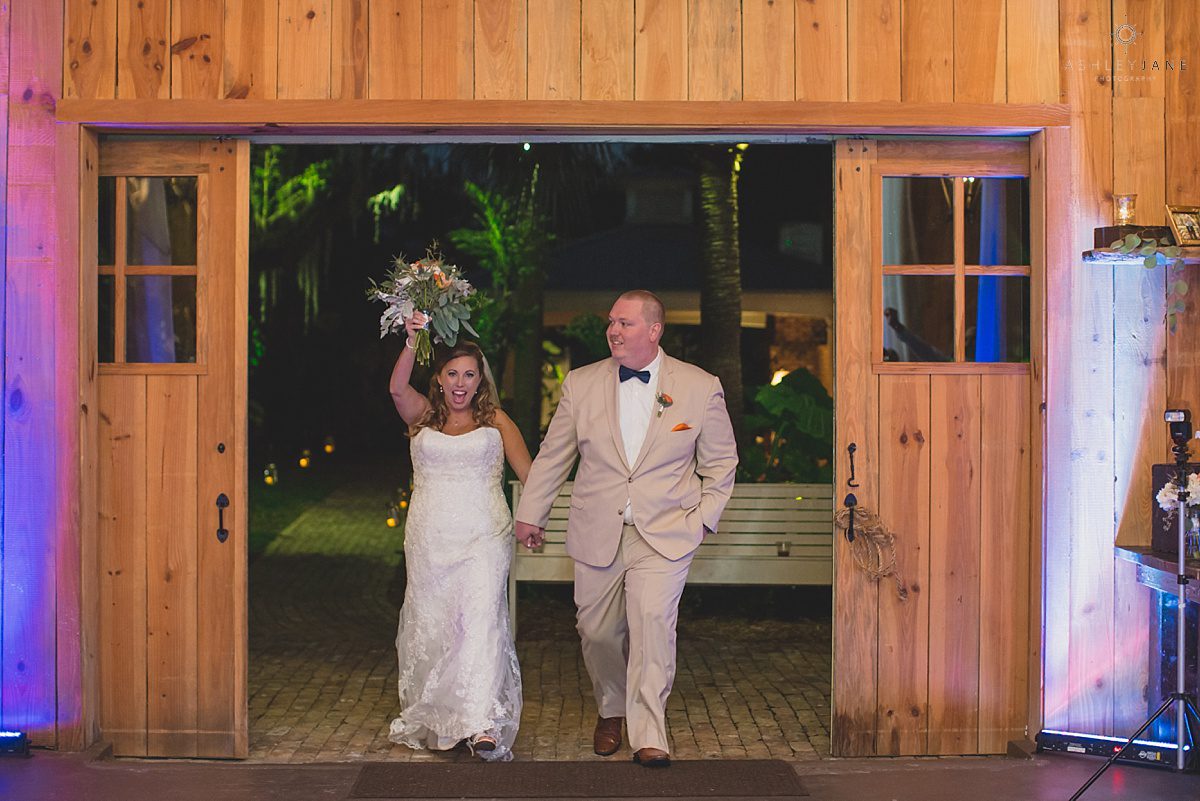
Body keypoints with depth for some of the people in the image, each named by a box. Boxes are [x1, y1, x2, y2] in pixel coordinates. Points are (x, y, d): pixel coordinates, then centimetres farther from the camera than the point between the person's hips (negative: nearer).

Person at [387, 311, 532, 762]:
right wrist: (412, 341, -21)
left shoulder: (495, 420, 9)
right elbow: (398, 388, -9)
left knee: (482, 619, -16)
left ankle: (483, 728, -25)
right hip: (430, 537, 2)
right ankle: (427, 719, 23)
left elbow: (527, 471, 4)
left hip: (483, 536, -2)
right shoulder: (423, 417, 11)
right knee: (430, 623, 6)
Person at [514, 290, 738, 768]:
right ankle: (611, 711, 34)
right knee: (598, 632, 7)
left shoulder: (701, 388, 0)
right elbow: (552, 456, 13)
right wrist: (530, 514, 15)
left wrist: (703, 518, 1)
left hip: (665, 535, -2)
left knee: (653, 622, -18)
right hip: (597, 535, 3)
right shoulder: (581, 384, 5)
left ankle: (648, 737, -13)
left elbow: (721, 462, 9)